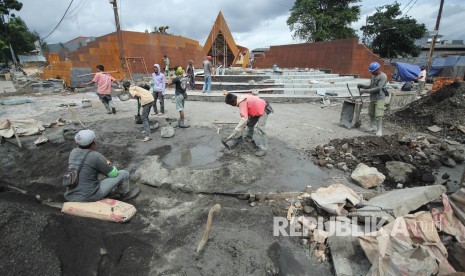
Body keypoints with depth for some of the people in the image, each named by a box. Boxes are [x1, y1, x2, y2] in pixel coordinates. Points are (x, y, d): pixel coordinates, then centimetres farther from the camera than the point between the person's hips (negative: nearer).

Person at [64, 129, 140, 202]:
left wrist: (105, 164, 9)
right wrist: (109, 166, 13)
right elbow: (114, 174, -7)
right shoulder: (96, 156, -19)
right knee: (123, 174, 1)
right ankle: (125, 194, 27)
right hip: (90, 196, -7)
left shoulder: (73, 152, 2)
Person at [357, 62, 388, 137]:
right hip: (372, 98, 8)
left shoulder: (383, 76, -11)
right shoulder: (373, 76, 14)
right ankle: (374, 127, 23)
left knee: (378, 115, -10)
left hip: (379, 98, -8)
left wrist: (367, 90, -21)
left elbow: (379, 88, -19)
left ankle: (379, 130, -6)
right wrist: (362, 86, 6)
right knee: (371, 113, 11)